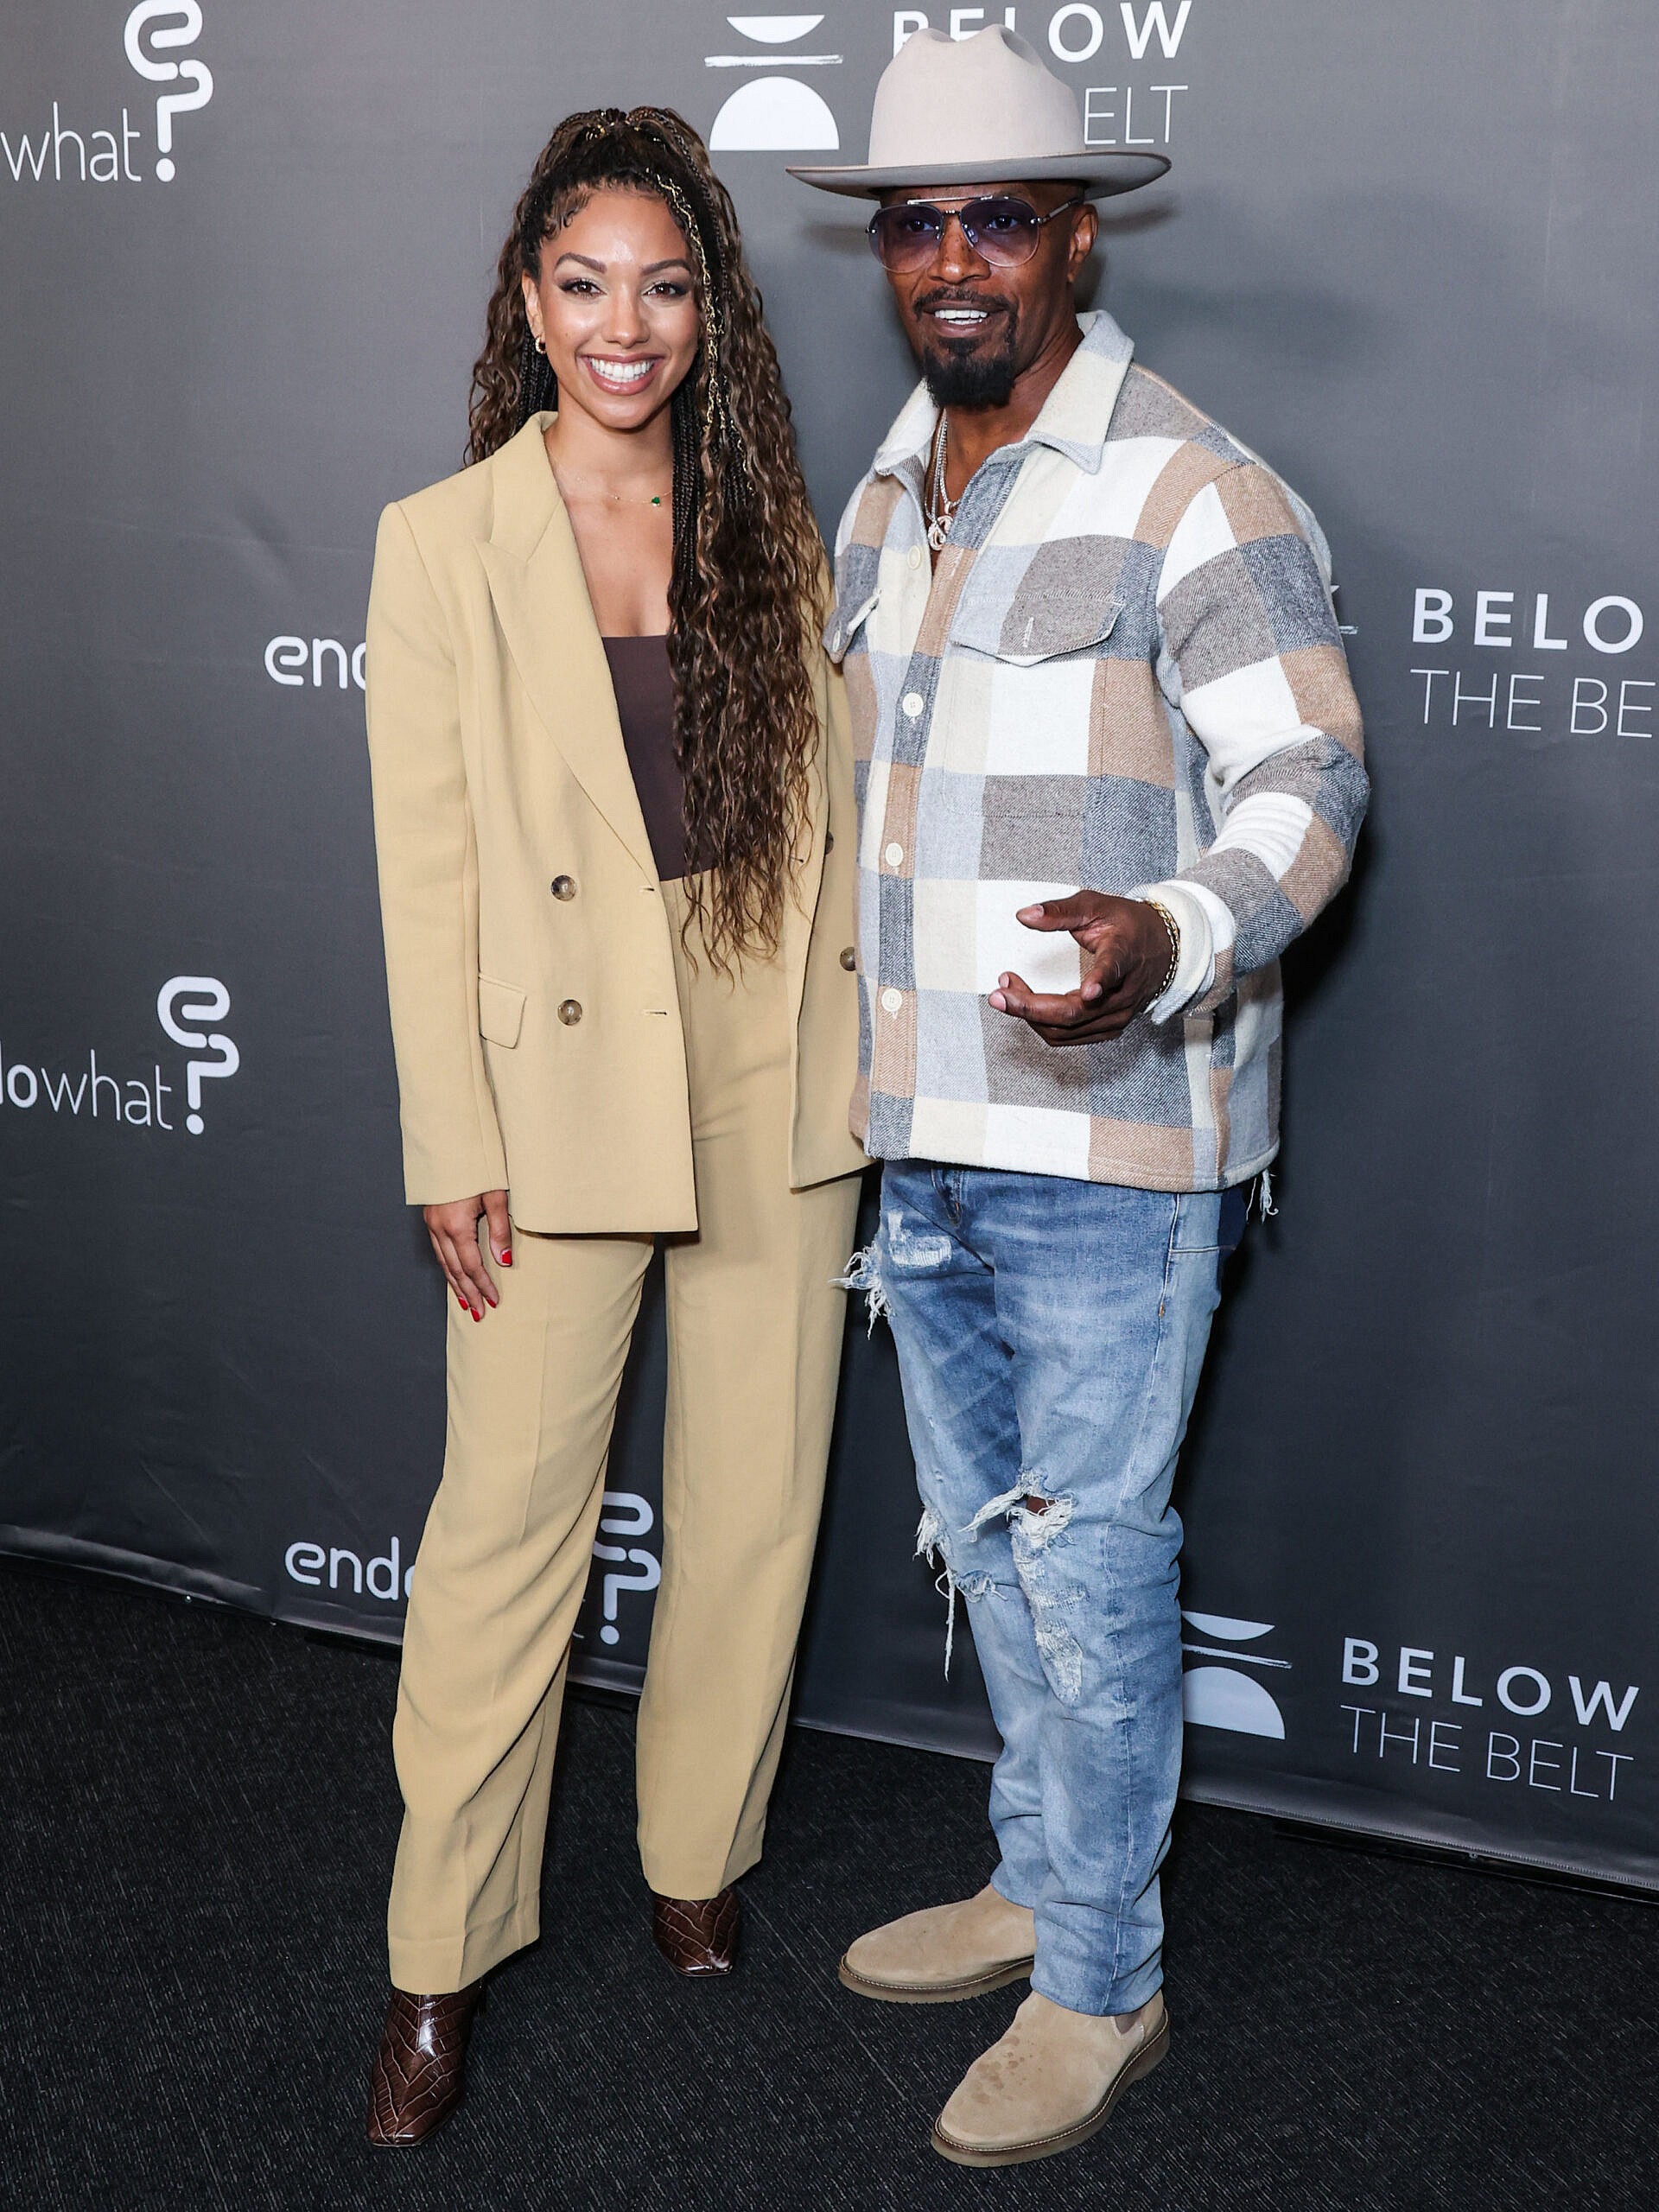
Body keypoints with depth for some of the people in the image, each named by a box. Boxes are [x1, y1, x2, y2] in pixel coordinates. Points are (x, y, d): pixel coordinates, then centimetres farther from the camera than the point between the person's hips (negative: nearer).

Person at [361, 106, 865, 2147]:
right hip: (563, 1083, -3)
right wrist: (453, 1146, -7)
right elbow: (427, 867, -4)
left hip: (778, 1074, 3)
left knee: (754, 1500, 10)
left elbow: (829, 805, 9)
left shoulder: (773, 530, 7)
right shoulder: (442, 543, -1)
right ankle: (440, 1961, 14)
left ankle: (694, 1859, 31)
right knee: (510, 1514, -1)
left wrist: (863, 1055, 4)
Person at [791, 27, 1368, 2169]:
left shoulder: (1192, 495, -13)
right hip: (925, 1139, 8)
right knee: (989, 1536, 19)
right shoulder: (882, 503, 12)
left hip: (1108, 1150, -8)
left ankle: (1102, 1985, 19)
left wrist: (1172, 939, -35)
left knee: (1088, 1566, 1)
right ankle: (1039, 1882, 37)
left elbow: (1306, 779, -17)